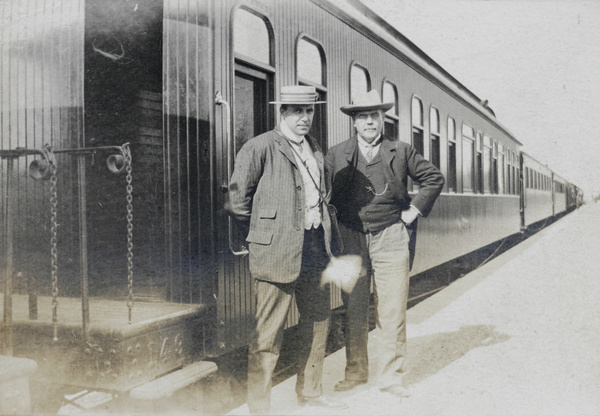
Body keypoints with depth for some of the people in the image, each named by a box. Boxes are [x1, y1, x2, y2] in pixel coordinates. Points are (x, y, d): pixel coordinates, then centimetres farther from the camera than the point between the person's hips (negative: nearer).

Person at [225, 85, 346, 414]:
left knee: (318, 320, 16)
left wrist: (322, 231, 16)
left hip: (315, 247, 8)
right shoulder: (259, 147, -8)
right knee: (268, 332, -2)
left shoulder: (314, 148, 15)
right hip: (278, 250, -7)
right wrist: (264, 233, 0)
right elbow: (236, 200, -7)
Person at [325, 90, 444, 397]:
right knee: (353, 311, 8)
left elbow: (433, 178, 13)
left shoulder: (401, 151, 6)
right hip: (350, 239, 1)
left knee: (392, 313, 0)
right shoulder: (336, 155, 7)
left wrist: (414, 210, 6)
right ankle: (355, 372, 23)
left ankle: (390, 377, 13)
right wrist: (336, 223, 5)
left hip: (390, 238, -1)